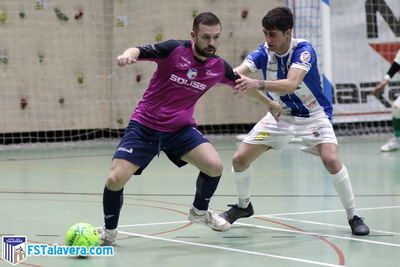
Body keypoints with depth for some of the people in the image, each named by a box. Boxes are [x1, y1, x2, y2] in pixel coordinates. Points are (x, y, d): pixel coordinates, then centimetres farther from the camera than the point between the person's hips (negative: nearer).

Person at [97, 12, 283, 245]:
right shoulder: (174, 50, -17)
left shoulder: (219, 67, -3)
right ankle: (109, 232, 11)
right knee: (115, 179, -16)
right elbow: (139, 51, -25)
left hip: (181, 128, 4)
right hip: (145, 126, -3)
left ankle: (200, 211, 16)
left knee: (215, 166, -16)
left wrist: (269, 102, 26)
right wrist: (127, 55, -49)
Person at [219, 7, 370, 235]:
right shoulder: (264, 52, -15)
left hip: (313, 115, -4)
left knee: (331, 159, -27)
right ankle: (243, 206, 27)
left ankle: (353, 216, -10)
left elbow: (291, 84, -43)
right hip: (281, 115, 4)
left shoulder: (303, 50, -27)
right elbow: (239, 71, -32)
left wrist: (259, 84, -60)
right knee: (240, 159, -2)